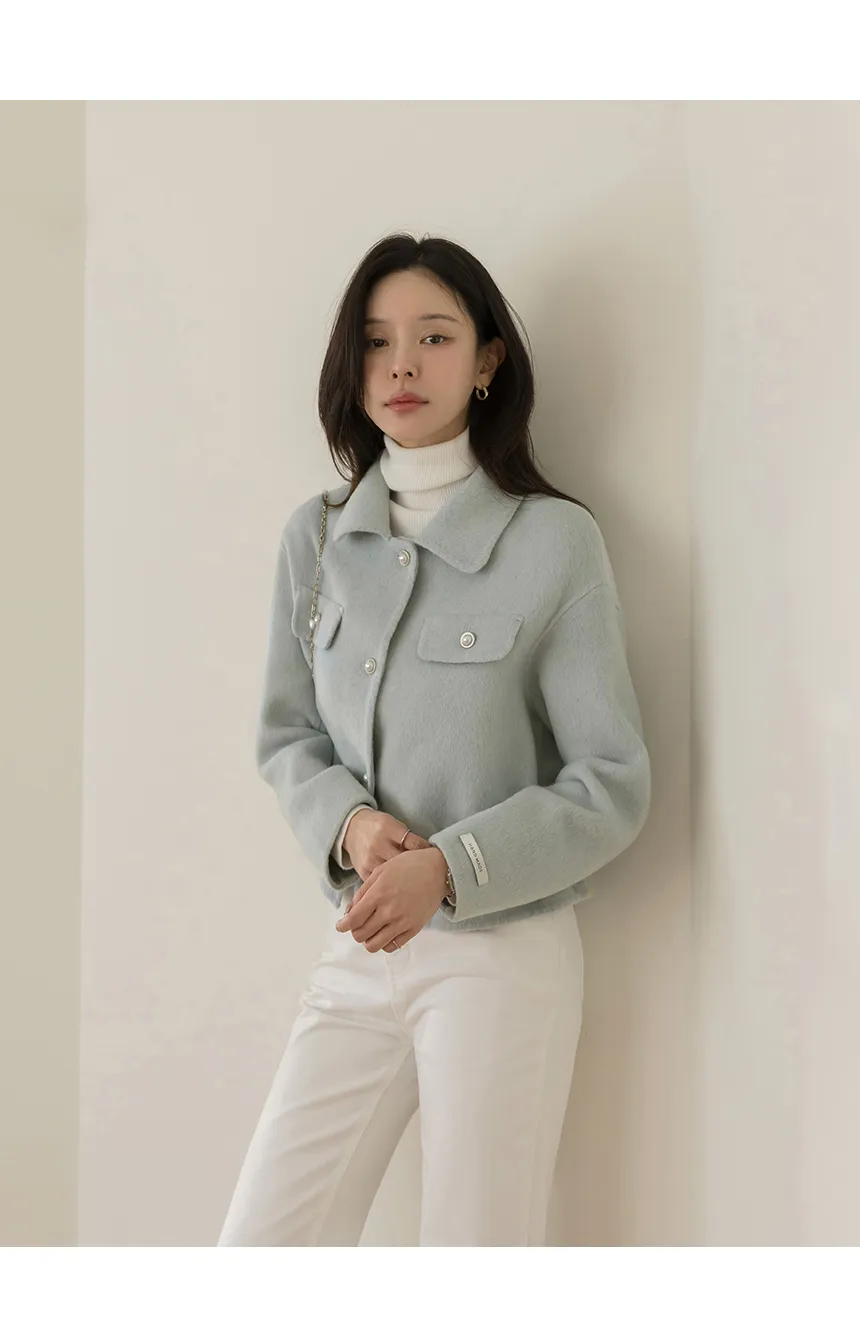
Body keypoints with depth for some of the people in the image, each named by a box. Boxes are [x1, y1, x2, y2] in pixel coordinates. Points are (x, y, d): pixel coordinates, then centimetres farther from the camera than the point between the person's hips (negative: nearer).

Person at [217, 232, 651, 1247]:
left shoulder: (555, 540, -8)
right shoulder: (316, 537, 5)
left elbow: (611, 786, -7)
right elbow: (286, 735, 12)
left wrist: (449, 868, -19)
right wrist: (349, 820, -10)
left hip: (504, 950, -4)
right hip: (359, 949, 4)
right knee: (257, 1250, 3)